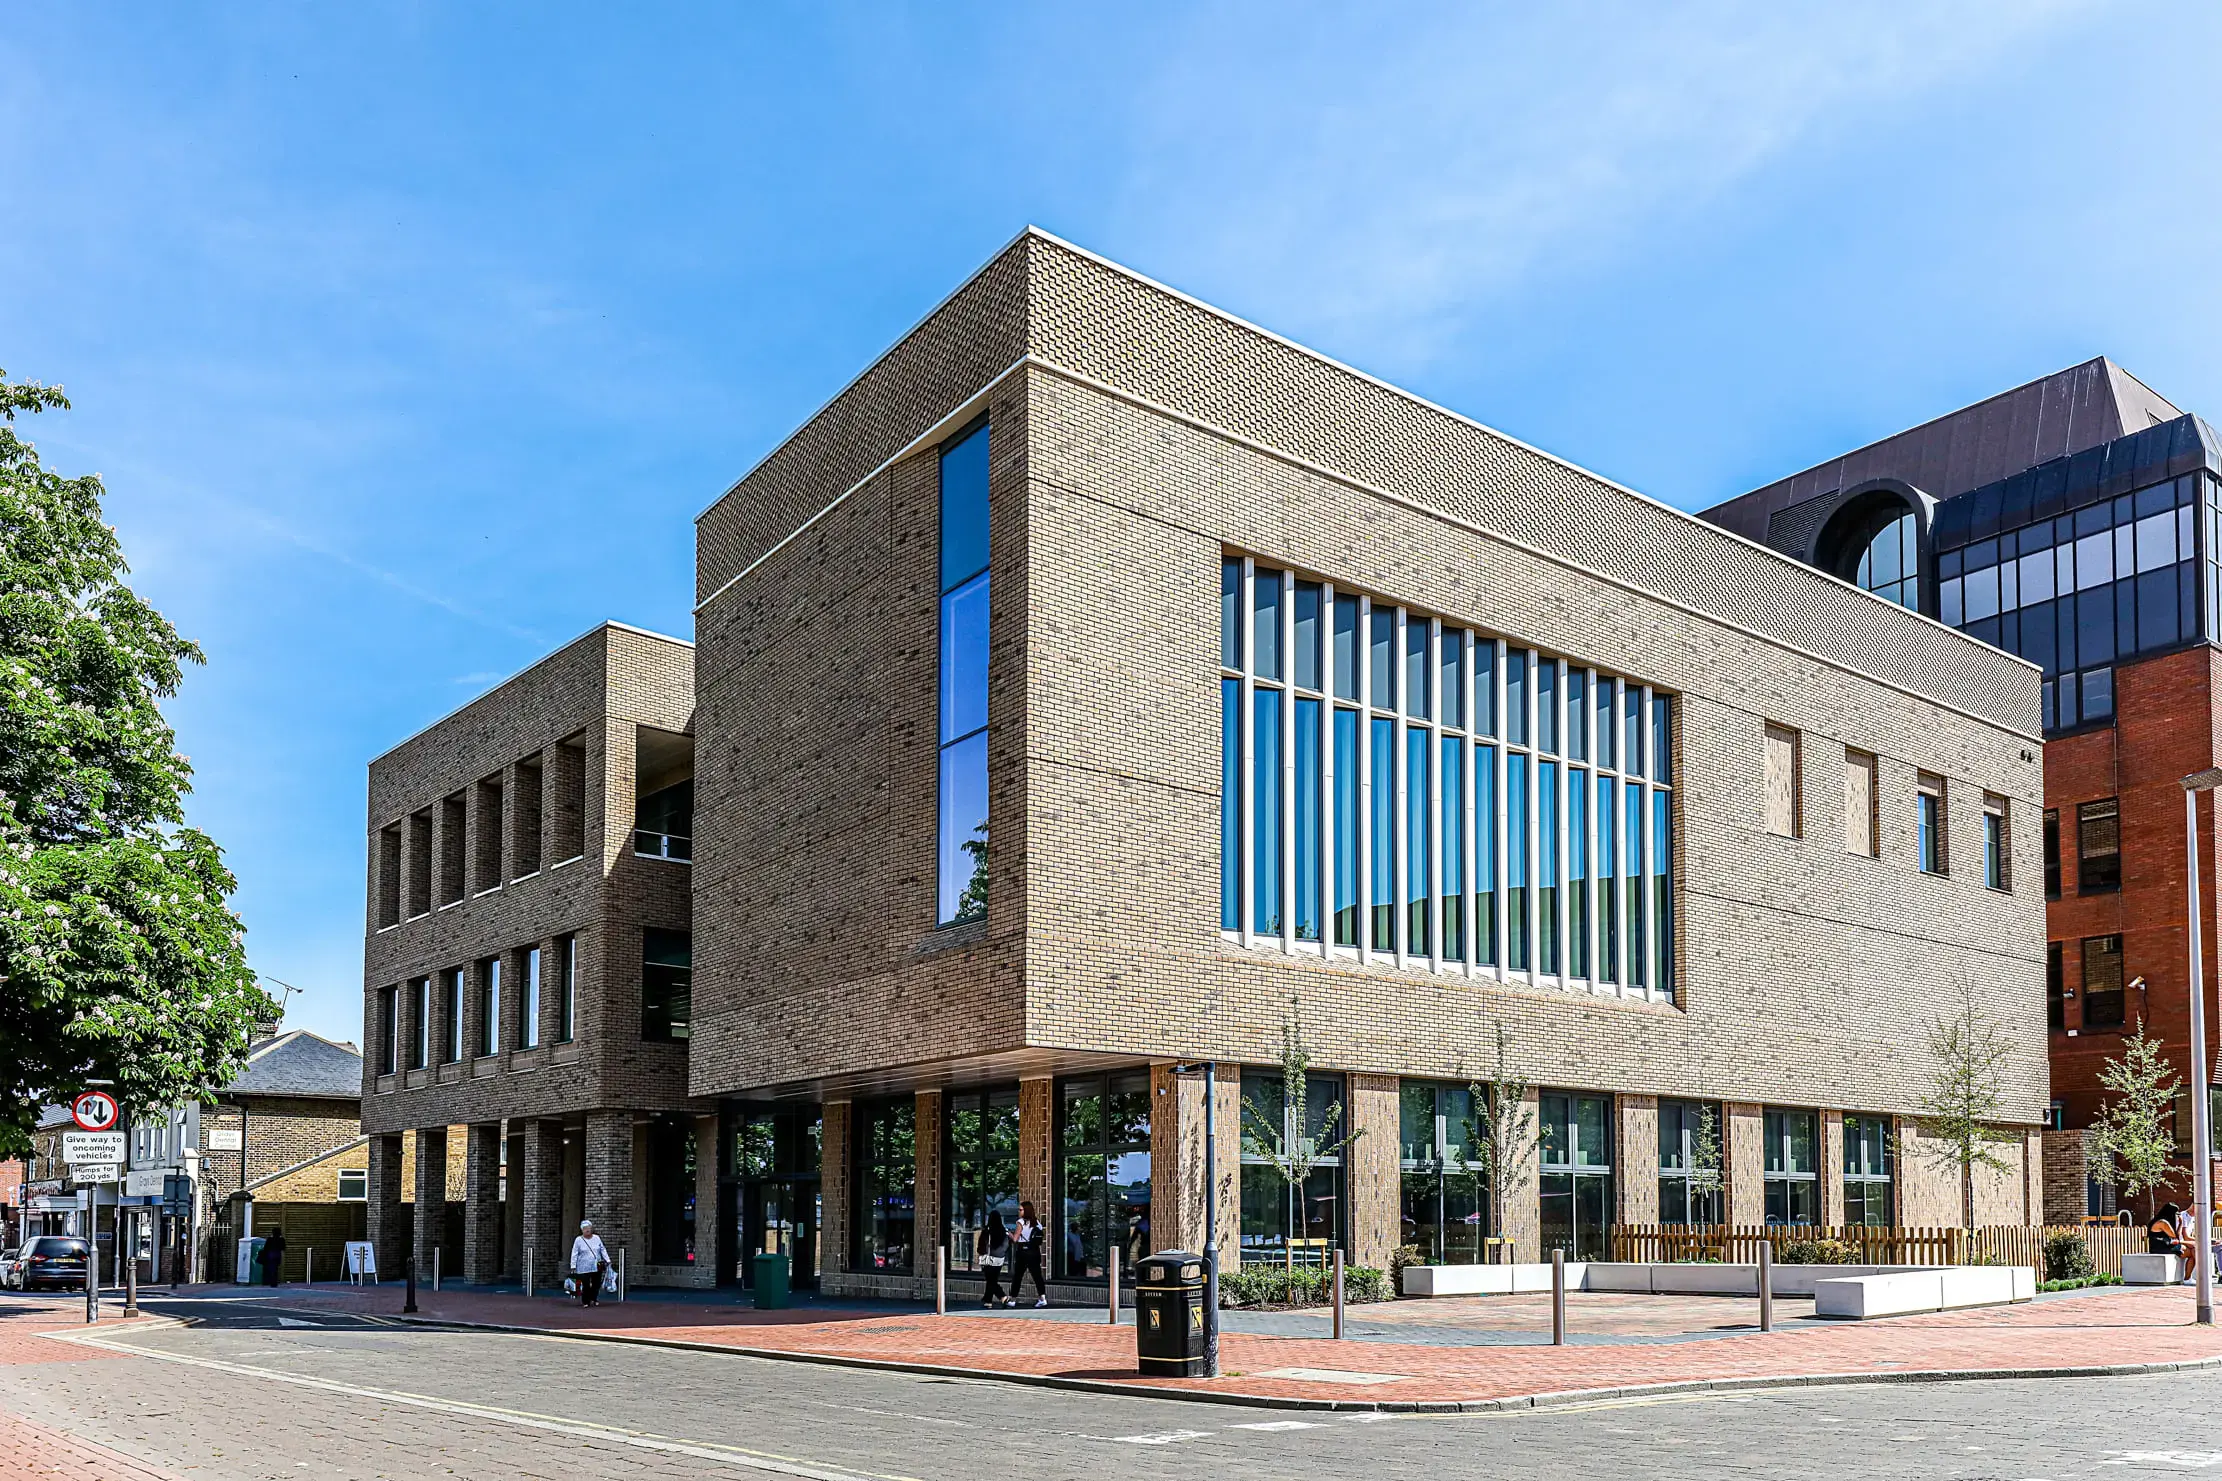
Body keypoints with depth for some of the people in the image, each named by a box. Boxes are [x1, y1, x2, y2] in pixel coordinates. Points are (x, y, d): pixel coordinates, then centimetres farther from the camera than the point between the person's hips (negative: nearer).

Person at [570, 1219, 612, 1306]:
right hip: (584, 1269, -3)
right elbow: (574, 1254, 0)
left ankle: (593, 1299, 25)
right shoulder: (578, 1240, 0)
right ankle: (585, 1302, 9)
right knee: (586, 1286, -6)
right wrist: (573, 1266, -4)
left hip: (597, 1267, 3)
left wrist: (607, 1260, 7)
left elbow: (603, 1250, 12)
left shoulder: (597, 1238, 8)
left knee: (596, 1285, 6)